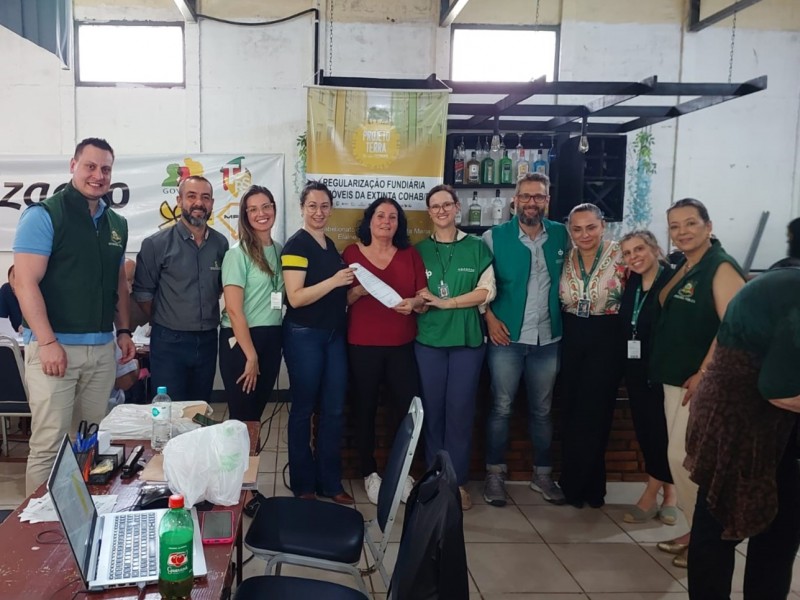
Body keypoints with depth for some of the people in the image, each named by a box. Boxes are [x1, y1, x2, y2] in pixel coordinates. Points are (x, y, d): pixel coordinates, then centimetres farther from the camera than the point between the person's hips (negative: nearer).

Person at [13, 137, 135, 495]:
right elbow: (26, 283, -12)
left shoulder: (116, 224, 13)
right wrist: (47, 342, -18)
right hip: (55, 345, -6)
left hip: (103, 348, 6)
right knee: (49, 445, -3)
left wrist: (123, 331, 13)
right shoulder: (44, 215, -6)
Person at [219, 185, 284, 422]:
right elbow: (233, 309, -14)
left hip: (272, 339, 6)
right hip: (241, 340, -5)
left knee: (257, 412, 15)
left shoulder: (280, 250, 8)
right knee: (242, 415, 3)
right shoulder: (238, 253, -10)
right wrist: (251, 355, -14)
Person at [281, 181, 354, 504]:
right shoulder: (296, 245, -9)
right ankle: (303, 484, 18)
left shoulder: (330, 245, 14)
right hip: (304, 336, -7)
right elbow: (295, 297, -18)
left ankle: (330, 482, 21)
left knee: (334, 410, 9)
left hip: (335, 335, 7)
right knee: (303, 409, 5)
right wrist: (334, 281, -24)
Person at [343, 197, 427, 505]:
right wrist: (359, 290, -17)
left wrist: (413, 302, -13)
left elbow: (424, 295, 8)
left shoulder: (410, 254, 9)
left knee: (406, 407, 0)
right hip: (362, 345, -2)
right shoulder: (352, 253, 2)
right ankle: (370, 473, 20)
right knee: (365, 408, 5)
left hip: (402, 345, 2)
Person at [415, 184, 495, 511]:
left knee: (460, 411, 2)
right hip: (428, 338, 1)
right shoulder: (420, 250, 8)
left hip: (467, 338, -1)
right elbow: (413, 296, 11)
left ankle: (458, 481, 14)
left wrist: (443, 302, -11)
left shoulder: (477, 247, 3)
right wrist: (417, 303, -13)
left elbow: (487, 291, -5)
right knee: (432, 410, 5)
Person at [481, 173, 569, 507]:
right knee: (501, 408, 2)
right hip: (507, 337, -2)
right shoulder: (494, 237, -4)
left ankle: (542, 474, 25)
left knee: (542, 410, 12)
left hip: (549, 338, 3)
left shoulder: (561, 236, 4)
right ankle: (495, 474, 16)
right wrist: (489, 317, -9)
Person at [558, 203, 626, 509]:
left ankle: (575, 484, 20)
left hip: (606, 340, -3)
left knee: (594, 413, 1)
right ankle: (589, 484, 29)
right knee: (572, 412, 10)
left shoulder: (619, 255, -8)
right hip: (572, 339, 4)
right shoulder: (565, 258, 2)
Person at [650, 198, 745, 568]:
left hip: (702, 381, -9)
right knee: (680, 457, 12)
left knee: (683, 457, -7)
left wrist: (703, 374, -22)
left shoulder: (722, 268, -13)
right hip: (674, 379, 9)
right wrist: (676, 274, 8)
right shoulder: (682, 268, 13)